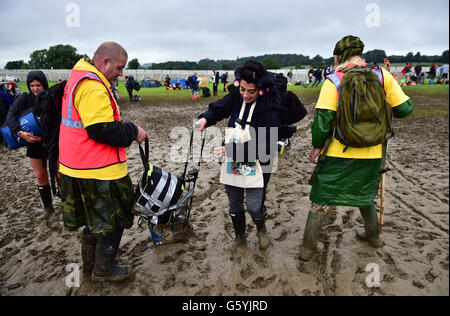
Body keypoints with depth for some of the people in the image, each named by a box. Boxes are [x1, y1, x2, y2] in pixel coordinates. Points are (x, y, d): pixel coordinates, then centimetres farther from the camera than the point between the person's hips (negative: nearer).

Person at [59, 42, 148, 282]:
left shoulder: (78, 79, 15)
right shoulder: (92, 86, -22)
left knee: (95, 219, 24)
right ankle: (103, 270, 25)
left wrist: (126, 133, 12)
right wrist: (133, 132, -13)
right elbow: (103, 129, -27)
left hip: (81, 167, 11)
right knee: (112, 221, 8)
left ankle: (90, 265, 39)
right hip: (99, 172, -11)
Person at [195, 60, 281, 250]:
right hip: (231, 165, 5)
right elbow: (217, 109, 12)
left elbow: (263, 144, -22)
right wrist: (205, 119, -12)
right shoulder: (236, 97, -4)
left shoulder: (269, 108, -18)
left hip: (255, 166, -4)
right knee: (234, 206, 16)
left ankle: (261, 230, 31)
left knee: (254, 207, -4)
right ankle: (240, 236, 42)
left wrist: (232, 150, -29)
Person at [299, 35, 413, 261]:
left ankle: (308, 248, 16)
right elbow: (404, 109, 2)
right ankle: (373, 235, 45)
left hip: (340, 153, -3)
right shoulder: (381, 75, 1)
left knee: (321, 200, 9)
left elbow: (322, 118, -15)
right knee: (365, 195, 27)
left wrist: (317, 146, -3)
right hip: (373, 153, 4)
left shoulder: (333, 81, -8)